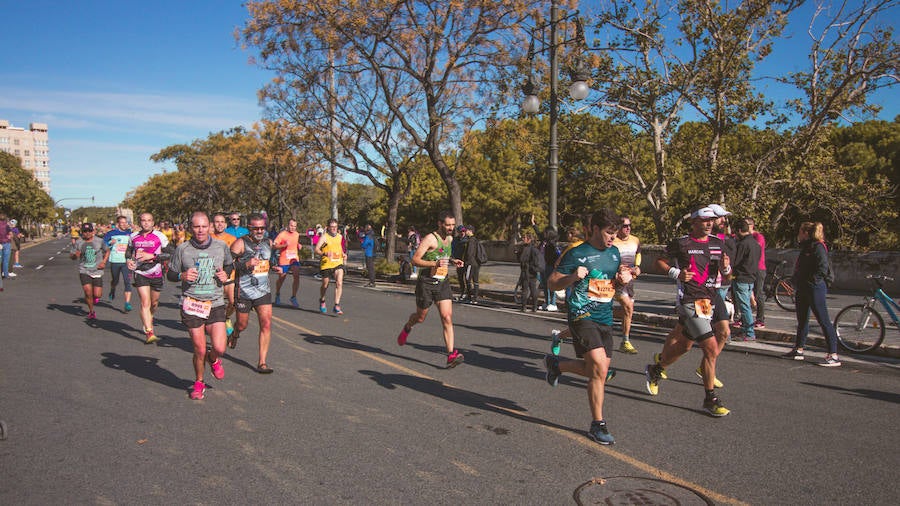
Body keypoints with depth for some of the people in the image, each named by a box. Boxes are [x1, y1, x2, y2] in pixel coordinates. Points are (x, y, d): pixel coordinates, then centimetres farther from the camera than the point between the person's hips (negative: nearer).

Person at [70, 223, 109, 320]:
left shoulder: (99, 241, 0)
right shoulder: (78, 242, 1)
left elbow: (107, 251, 15)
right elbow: (71, 256, 9)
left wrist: (104, 261, 0)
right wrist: (75, 255, -16)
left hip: (97, 271, 0)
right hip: (84, 271, 0)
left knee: (97, 295, -4)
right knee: (88, 292, -12)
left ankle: (95, 297, 36)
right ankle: (91, 311, 12)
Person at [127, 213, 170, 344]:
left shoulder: (160, 236, -6)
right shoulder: (134, 237, 5)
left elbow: (169, 254, -7)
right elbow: (129, 251, 22)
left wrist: (152, 256, -18)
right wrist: (129, 260, 1)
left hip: (156, 274, 0)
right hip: (140, 273, 0)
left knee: (154, 302, 16)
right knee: (145, 302, -12)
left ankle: (148, 321, 47)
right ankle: (150, 333, -15)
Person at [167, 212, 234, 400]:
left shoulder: (221, 247, 3)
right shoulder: (182, 249, -1)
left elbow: (229, 264, 22)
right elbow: (170, 274, 8)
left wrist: (226, 274, 0)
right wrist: (182, 276, -13)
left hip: (216, 304, 1)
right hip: (191, 305, -1)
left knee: (219, 348, -9)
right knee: (199, 350, 3)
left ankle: (214, 360, 29)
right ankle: (199, 383, 29)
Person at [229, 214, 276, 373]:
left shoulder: (268, 242, 7)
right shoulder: (240, 243, -10)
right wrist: (246, 264, -26)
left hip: (263, 292, 3)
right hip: (244, 292, -3)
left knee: (266, 324, -9)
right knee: (242, 325, 12)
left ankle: (262, 363, -3)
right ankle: (234, 335, 51)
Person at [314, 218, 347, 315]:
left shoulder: (340, 237, 9)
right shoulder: (324, 237, -6)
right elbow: (316, 249, -15)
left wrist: (344, 255, 7)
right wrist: (324, 254, -33)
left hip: (338, 263, 3)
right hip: (326, 264, -3)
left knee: (339, 283, -16)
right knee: (325, 285, 13)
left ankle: (336, 306, -13)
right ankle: (322, 301, 42)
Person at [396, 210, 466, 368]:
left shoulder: (449, 238, 9)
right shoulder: (430, 239, -15)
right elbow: (415, 260, -18)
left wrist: (452, 261, 9)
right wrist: (435, 263, -31)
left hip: (443, 283, 5)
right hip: (427, 283, -5)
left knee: (447, 318, -10)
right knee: (420, 317, 13)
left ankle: (451, 355, -13)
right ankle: (407, 328, 49)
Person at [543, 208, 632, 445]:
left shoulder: (614, 252, 11)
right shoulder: (576, 253, -8)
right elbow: (553, 282, -6)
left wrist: (624, 279, 2)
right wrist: (573, 277, -24)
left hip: (605, 319, 7)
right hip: (582, 316, -7)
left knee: (598, 371, 12)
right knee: (600, 368, -18)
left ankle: (556, 364, 37)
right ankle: (598, 425, -3)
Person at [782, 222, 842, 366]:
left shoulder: (818, 247, -13)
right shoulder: (806, 247, 15)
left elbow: (823, 269, -22)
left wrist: (811, 280, -18)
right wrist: (796, 281, 12)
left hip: (815, 288, -10)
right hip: (802, 289, 10)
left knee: (823, 321, -9)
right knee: (802, 320, 17)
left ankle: (834, 356, -7)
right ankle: (798, 350, 29)